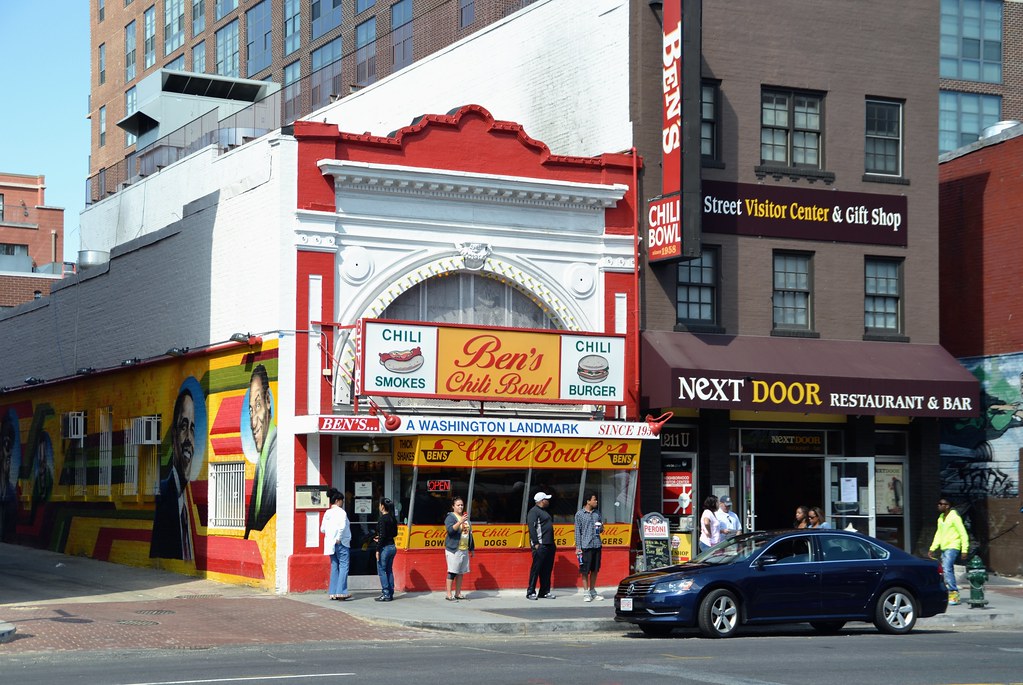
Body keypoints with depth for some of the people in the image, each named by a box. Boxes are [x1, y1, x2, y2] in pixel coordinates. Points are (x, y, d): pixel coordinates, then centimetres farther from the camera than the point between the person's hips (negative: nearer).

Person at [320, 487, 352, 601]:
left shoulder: (327, 513, 10)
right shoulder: (341, 512, -11)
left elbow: (322, 529, 11)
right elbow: (342, 526, -26)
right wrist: (339, 538, -17)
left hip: (330, 543, 7)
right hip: (341, 543, -7)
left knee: (334, 567, 11)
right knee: (344, 566, -5)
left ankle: (333, 592, 10)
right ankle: (341, 592, -11)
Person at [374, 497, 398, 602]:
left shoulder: (382, 519, -15)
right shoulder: (393, 519, 8)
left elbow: (382, 535, -19)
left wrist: (378, 550, -16)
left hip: (385, 547, -8)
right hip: (392, 547, 8)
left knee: (381, 570, -1)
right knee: (389, 570, 14)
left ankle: (386, 594, -3)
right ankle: (390, 593, 15)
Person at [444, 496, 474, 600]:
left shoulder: (465, 517, 18)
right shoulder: (450, 517, -5)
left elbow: (469, 533, 23)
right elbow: (450, 529, -22)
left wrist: (472, 548, 23)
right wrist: (460, 522, -33)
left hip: (464, 549, 7)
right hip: (453, 549, -7)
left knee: (461, 572, 9)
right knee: (452, 572, -7)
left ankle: (458, 593, 17)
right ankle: (449, 595, -4)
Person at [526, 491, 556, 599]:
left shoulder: (545, 512, 22)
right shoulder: (534, 512, -8)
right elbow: (531, 528, -16)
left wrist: (552, 542, 18)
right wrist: (535, 543, -20)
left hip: (549, 545, 9)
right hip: (540, 545, -9)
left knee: (547, 569, 9)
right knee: (536, 569, -6)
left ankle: (545, 592, 15)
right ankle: (531, 592, -2)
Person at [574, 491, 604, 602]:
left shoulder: (597, 513, 12)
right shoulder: (580, 514, -2)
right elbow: (577, 531, -2)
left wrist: (601, 528, -4)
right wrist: (578, 547, -6)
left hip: (597, 545, 5)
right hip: (586, 546, -5)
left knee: (595, 570, 9)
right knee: (585, 570, -2)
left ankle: (592, 591, 18)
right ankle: (586, 593, 3)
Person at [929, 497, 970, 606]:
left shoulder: (954, 517, -9)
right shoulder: (941, 518, 16)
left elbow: (963, 534, -11)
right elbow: (938, 534, 22)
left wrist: (964, 549, -15)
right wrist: (932, 548, 16)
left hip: (952, 548, -9)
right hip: (943, 548, 9)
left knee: (947, 569, -19)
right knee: (947, 571, 8)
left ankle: (954, 594, -17)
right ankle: (953, 594, 12)